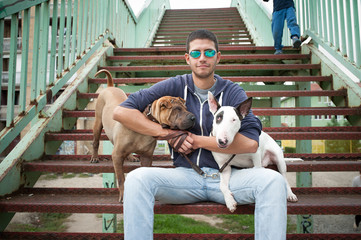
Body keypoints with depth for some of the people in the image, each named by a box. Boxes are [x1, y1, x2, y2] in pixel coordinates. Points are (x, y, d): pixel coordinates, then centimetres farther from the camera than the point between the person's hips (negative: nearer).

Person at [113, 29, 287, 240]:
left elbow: (251, 142, -11)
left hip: (226, 175, 1)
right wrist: (168, 133, -9)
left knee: (273, 180, -26)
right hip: (185, 175, 0)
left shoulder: (233, 92, 4)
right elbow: (121, 111, -2)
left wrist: (197, 140, -9)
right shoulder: (174, 87, 4)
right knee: (137, 178, -26)